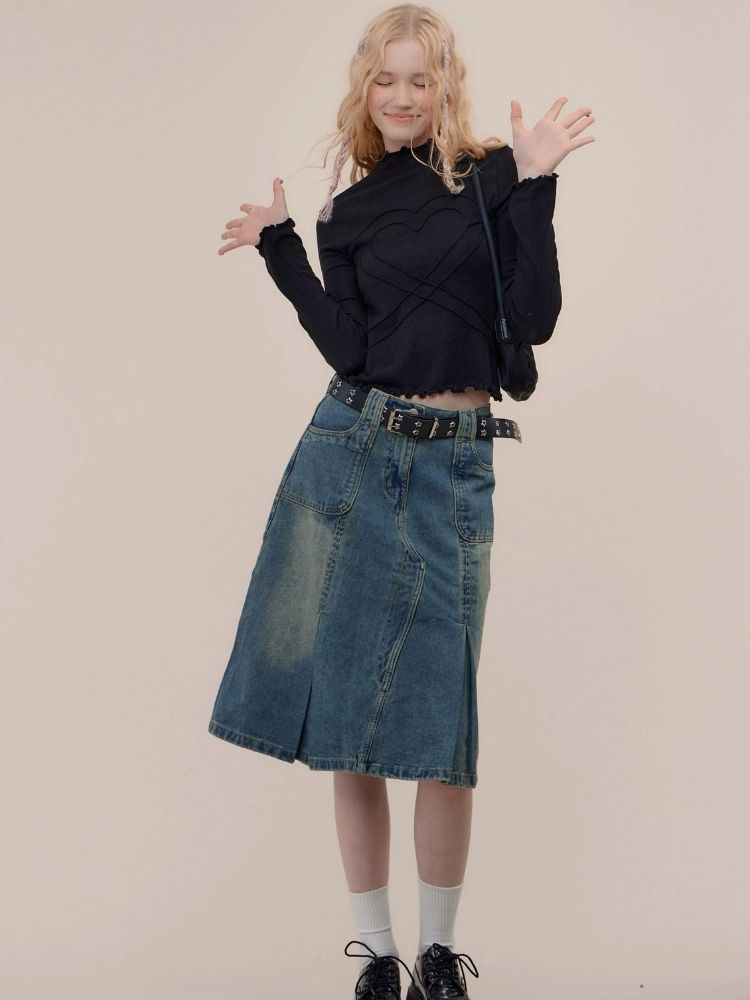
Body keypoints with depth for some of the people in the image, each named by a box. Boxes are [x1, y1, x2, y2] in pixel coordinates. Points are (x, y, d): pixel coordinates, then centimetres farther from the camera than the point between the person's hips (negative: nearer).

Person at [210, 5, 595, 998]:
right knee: (346, 706, 3)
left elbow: (535, 318, -7)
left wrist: (535, 183, -10)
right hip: (351, 454, 3)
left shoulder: (495, 177, 5)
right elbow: (352, 351, -2)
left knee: (439, 723, -1)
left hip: (455, 469, -2)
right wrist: (280, 246, -2)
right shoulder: (349, 214, 11)